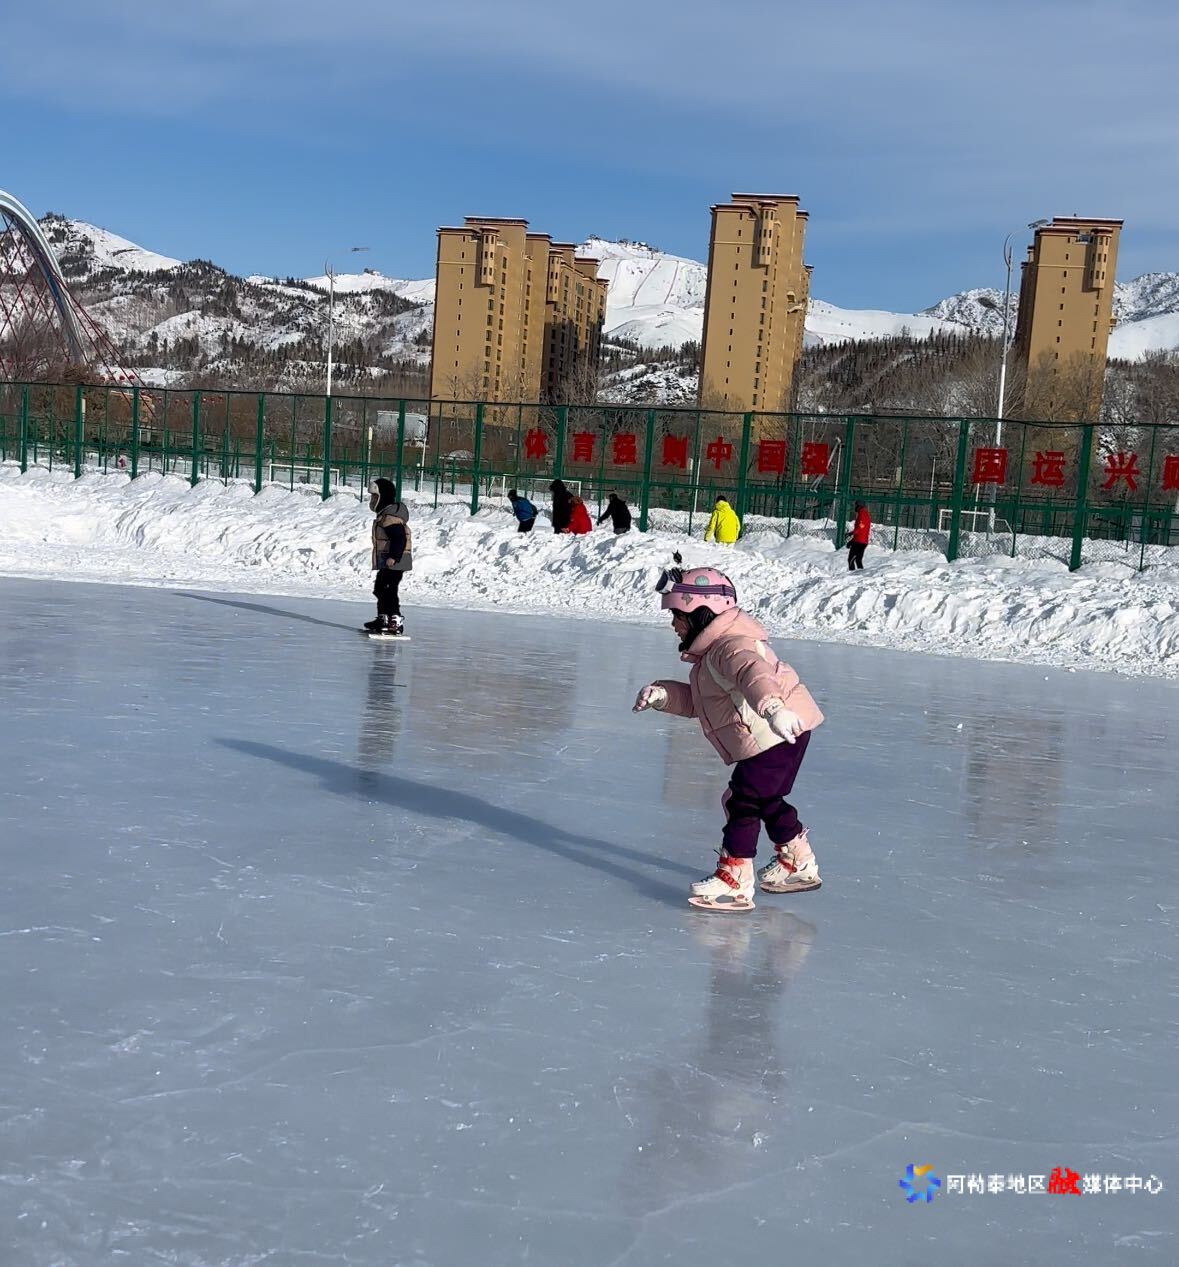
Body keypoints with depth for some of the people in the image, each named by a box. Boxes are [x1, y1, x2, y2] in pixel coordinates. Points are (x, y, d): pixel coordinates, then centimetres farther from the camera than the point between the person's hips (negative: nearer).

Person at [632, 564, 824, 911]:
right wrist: (661, 694, 3)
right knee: (766, 800, 23)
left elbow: (755, 675, -41)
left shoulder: (730, 645, -20)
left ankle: (735, 881, -5)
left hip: (779, 734, -11)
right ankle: (800, 865, 38)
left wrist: (773, 708, -60)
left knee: (743, 801, -10)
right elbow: (694, 701, 19)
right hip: (771, 739, 11)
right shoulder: (710, 651, 16)